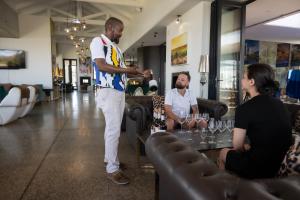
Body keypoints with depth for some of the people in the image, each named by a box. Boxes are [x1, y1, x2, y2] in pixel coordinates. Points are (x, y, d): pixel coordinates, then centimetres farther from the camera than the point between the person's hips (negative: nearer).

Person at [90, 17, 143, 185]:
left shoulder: (117, 47, 19)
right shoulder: (98, 41, -5)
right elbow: (101, 66, -18)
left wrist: (135, 73, 7)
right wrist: (126, 70, -16)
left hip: (120, 92, 8)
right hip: (108, 92, -8)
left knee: (113, 128, 15)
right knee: (114, 129, -8)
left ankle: (110, 157, 29)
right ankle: (112, 169, 3)